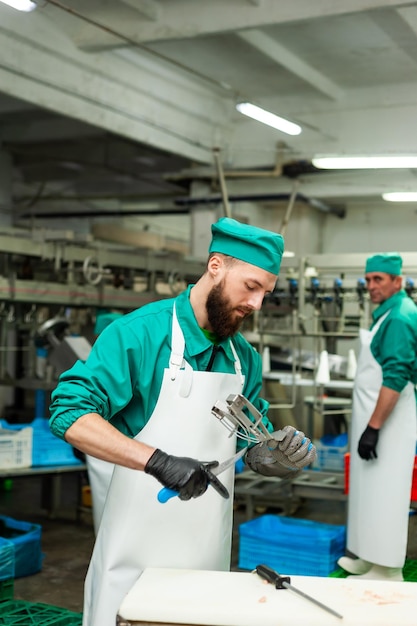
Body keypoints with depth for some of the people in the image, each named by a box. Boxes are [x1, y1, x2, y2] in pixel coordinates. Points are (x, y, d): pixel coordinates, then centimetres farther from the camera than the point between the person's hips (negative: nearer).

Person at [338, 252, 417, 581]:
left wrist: (374, 427, -24)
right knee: (372, 490, 16)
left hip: (389, 420, -10)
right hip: (378, 415, 10)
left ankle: (386, 571, 2)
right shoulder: (390, 312, 14)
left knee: (383, 494, -5)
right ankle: (372, 558, 26)